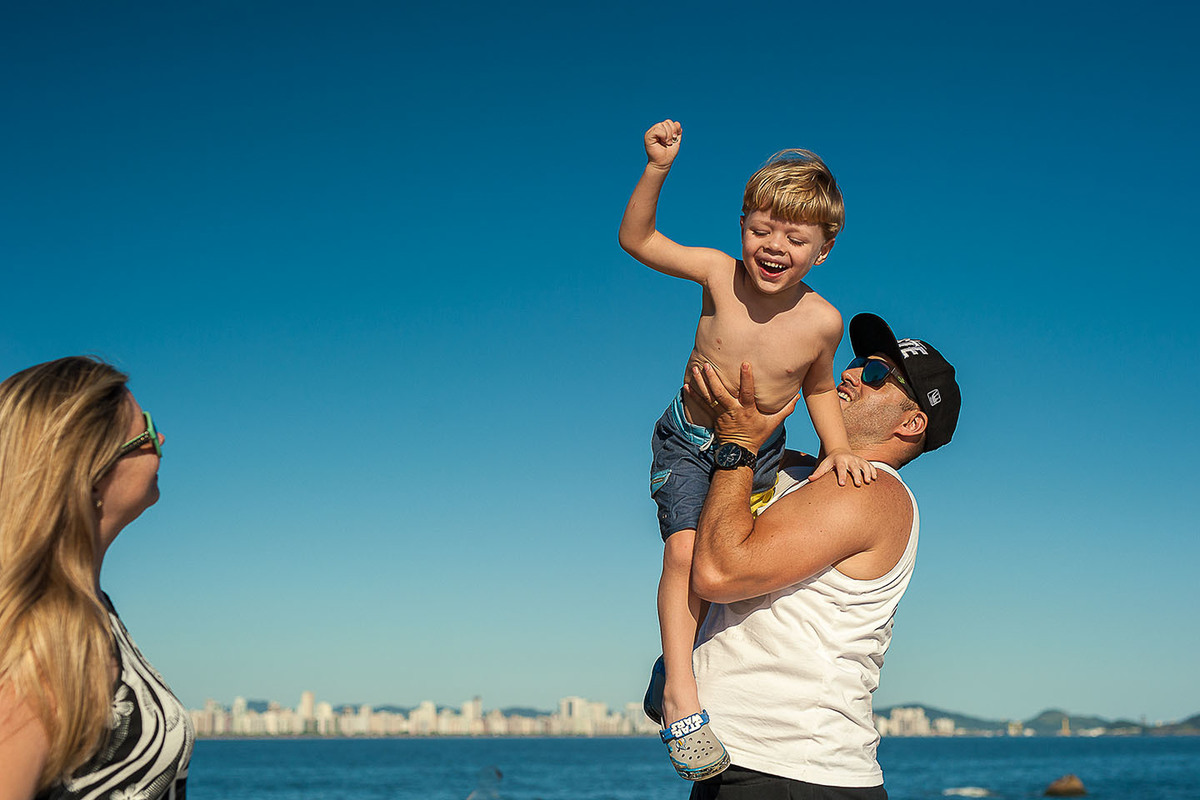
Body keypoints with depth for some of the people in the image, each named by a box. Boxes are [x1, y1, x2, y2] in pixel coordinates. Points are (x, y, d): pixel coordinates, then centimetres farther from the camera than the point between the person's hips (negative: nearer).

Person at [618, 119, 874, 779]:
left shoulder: (822, 321, -16)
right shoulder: (718, 275, -18)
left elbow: (818, 387, 4)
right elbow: (636, 239, -11)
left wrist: (837, 447, -9)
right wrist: (656, 170, -23)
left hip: (758, 452, 2)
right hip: (687, 444, -2)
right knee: (686, 551, -20)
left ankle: (679, 660, 35)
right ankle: (679, 694, -16)